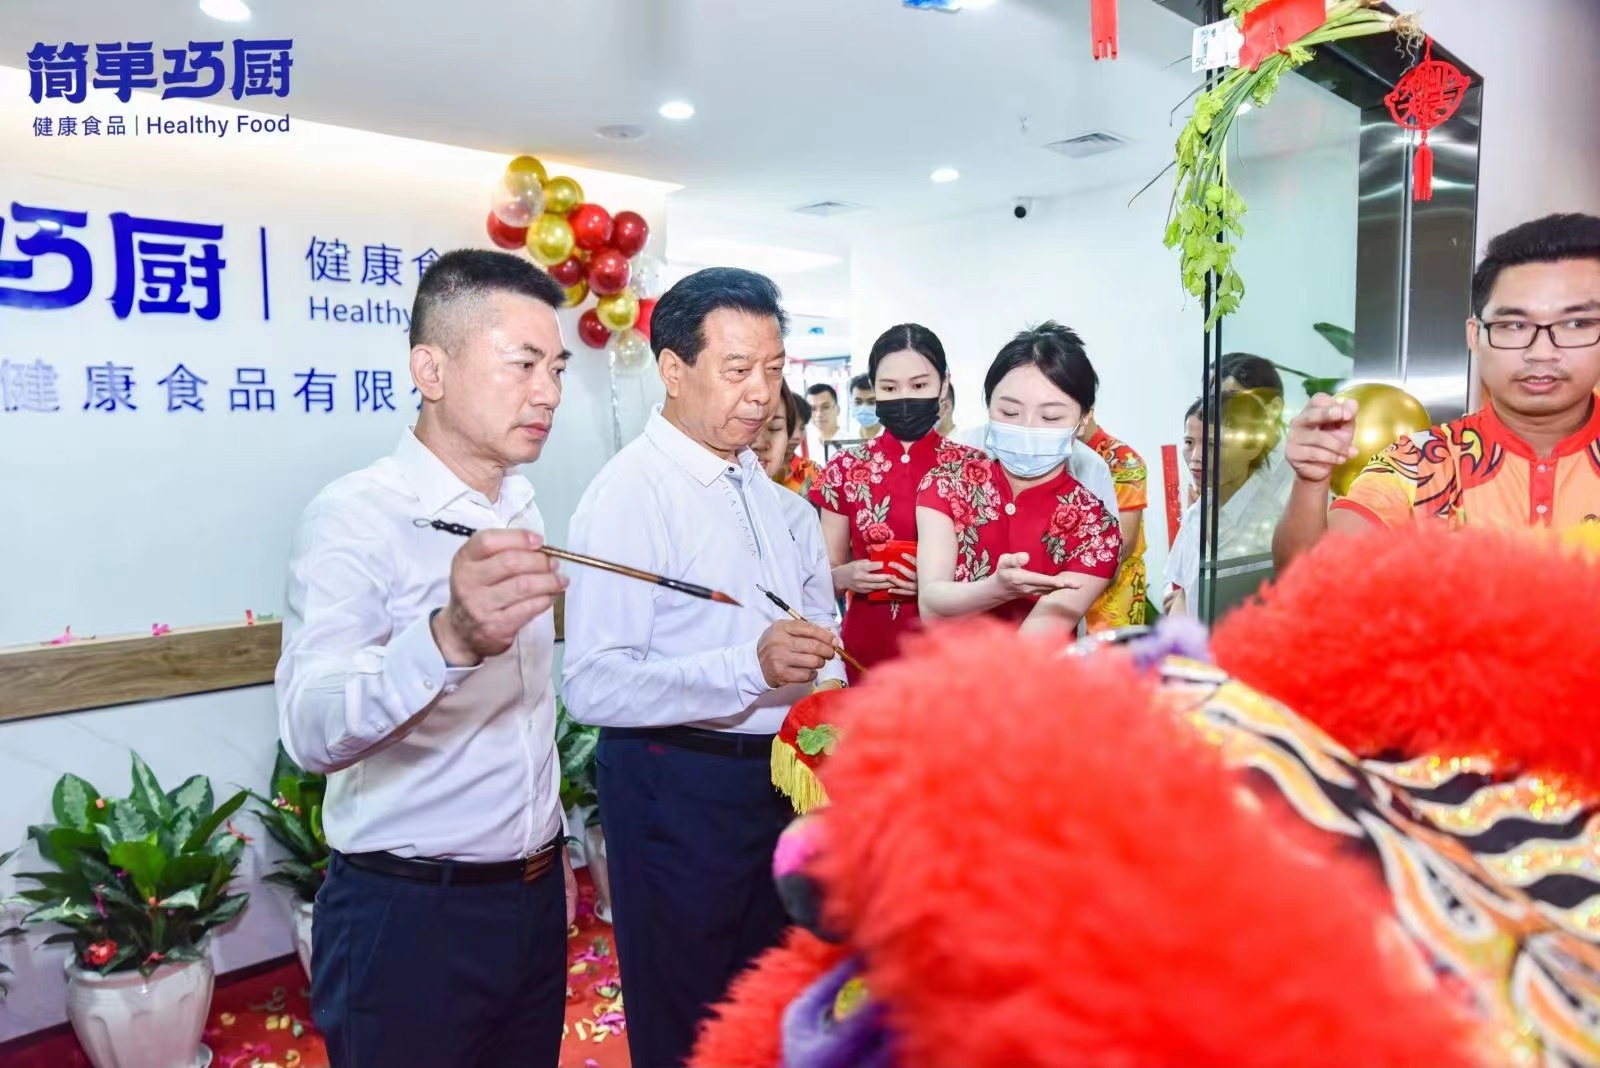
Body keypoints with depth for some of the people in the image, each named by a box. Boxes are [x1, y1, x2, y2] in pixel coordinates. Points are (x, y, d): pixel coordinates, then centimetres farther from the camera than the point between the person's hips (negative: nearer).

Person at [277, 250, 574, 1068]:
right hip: (409, 916, -6)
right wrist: (449, 639, -49)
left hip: (533, 898, 7)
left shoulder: (521, 514, 6)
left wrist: (552, 850, 17)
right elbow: (313, 732, -31)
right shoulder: (356, 515, -17)